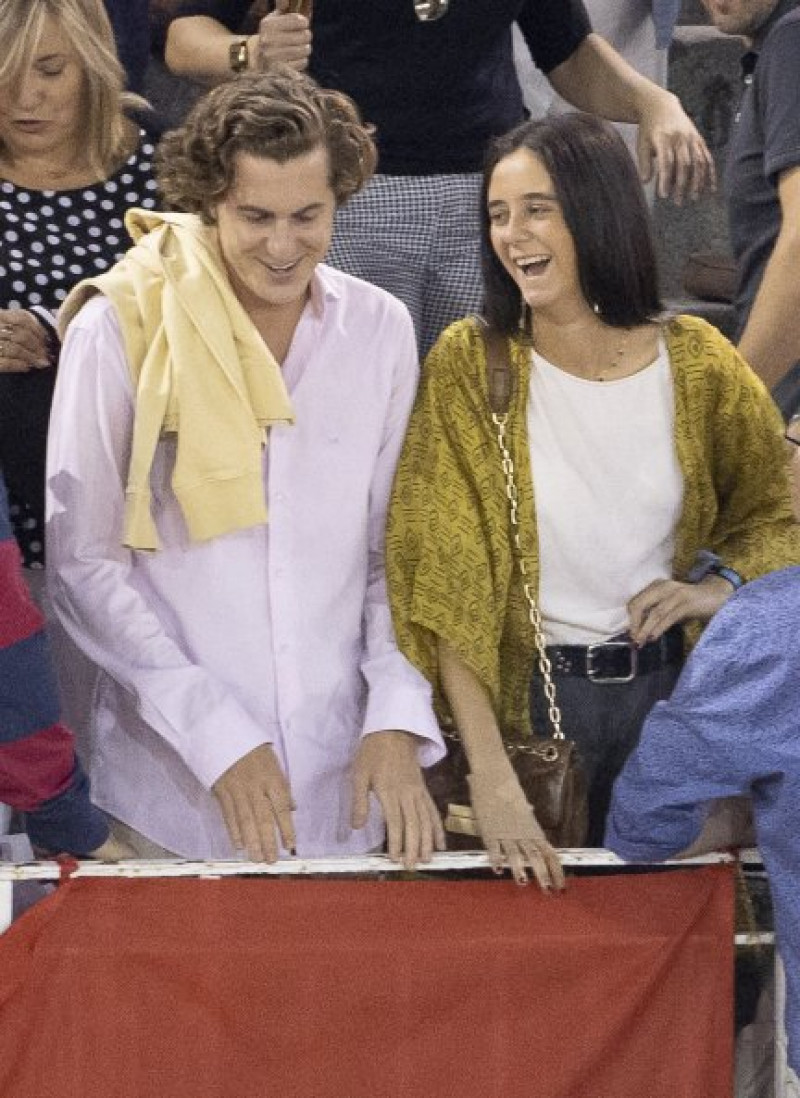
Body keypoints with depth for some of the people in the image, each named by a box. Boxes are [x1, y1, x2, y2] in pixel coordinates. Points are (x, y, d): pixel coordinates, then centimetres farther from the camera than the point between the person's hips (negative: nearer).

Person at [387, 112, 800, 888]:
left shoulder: (697, 364, -2)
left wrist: (722, 584, -10)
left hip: (668, 688, 2)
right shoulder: (469, 366, -9)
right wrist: (491, 778, -22)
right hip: (523, 699, -2)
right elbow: (448, 584, -14)